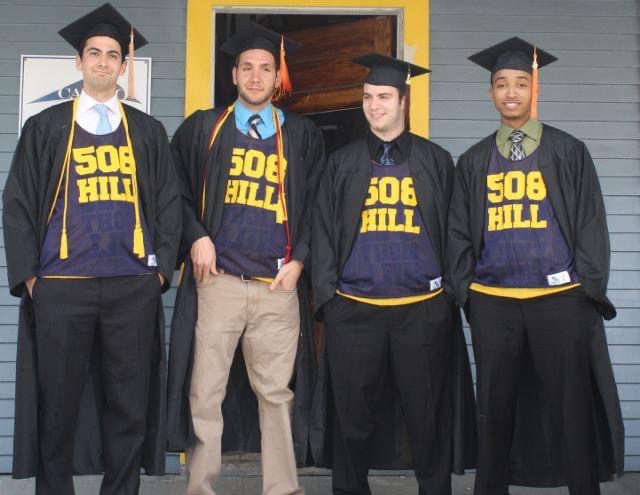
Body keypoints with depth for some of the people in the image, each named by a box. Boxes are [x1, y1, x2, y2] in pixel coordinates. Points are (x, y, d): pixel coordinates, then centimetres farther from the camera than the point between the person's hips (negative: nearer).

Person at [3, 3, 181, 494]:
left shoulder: (148, 131, 13)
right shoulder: (46, 127, 10)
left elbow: (168, 204, 11)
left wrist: (162, 267, 0)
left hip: (133, 286, 1)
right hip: (62, 285, 0)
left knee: (129, 404, 4)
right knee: (58, 402, 5)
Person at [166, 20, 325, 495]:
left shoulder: (303, 136, 11)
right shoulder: (202, 128, 10)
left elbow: (317, 204, 10)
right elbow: (178, 191, 10)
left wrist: (300, 259, -1)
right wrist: (197, 237, -5)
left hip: (278, 285, 1)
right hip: (217, 281, 0)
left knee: (277, 393, 6)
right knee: (205, 393, 1)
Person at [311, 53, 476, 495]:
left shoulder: (436, 161, 8)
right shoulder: (342, 164, 10)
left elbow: (452, 230, 9)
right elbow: (324, 231, 9)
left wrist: (449, 289, 2)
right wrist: (327, 293, 0)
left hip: (423, 309, -1)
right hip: (354, 309, 1)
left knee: (428, 417, 5)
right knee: (354, 417, 8)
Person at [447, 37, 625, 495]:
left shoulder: (568, 152, 5)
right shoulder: (474, 162, 11)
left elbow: (591, 224, 2)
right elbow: (460, 234, 12)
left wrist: (589, 289, -5)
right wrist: (466, 292, 4)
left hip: (561, 300, -2)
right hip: (492, 304, 2)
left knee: (572, 407, 4)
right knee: (496, 407, 10)